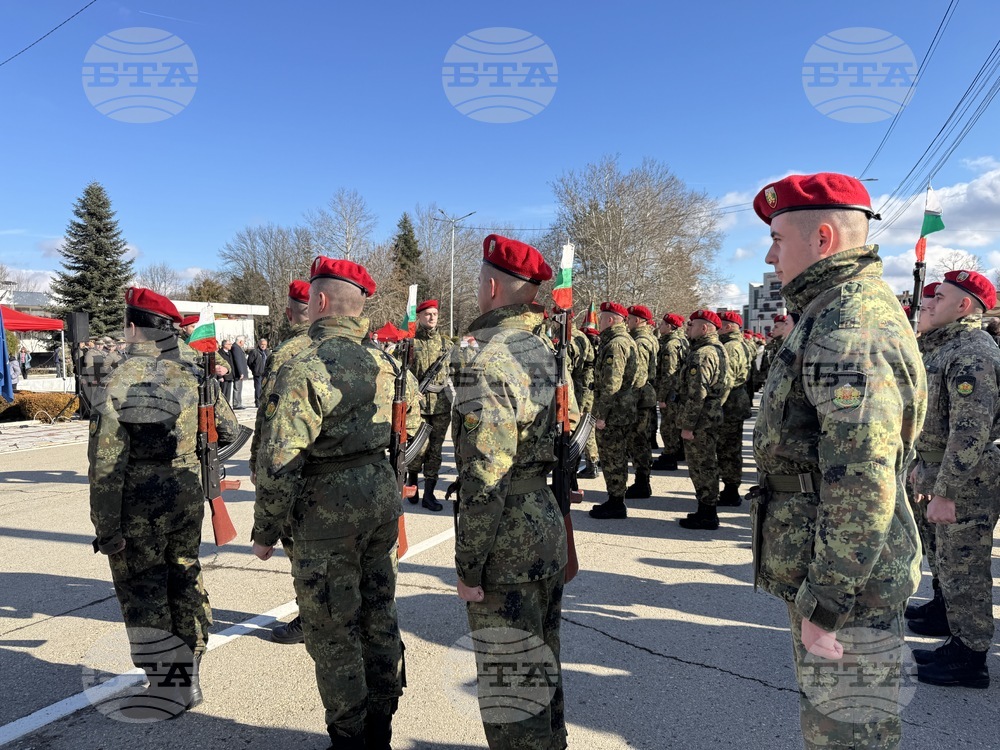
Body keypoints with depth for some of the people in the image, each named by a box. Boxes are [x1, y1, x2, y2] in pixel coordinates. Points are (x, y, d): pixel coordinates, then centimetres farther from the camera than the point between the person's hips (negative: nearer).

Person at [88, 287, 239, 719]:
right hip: (188, 498, 5)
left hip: (139, 506, -5)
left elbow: (106, 465, -16)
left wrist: (106, 528, -11)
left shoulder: (118, 385, -14)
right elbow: (228, 431, 11)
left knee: (142, 594, 8)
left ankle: (166, 690, 15)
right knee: (185, 584, 16)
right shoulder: (193, 377, 2)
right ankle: (188, 679, 28)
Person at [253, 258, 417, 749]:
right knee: (378, 617, 18)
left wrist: (265, 531, -7)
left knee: (332, 632, 8)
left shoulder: (303, 368, -17)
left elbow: (278, 463, -18)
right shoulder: (384, 360, 5)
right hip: (383, 495, 7)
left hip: (328, 511, -7)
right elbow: (415, 418, 14)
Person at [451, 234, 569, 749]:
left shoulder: (486, 363, -20)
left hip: (508, 543, -9)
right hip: (548, 527, 9)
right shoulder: (546, 351, 8)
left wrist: (468, 567, -15)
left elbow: (484, 480, -23)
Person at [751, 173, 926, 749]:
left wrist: (825, 603, -21)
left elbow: (862, 489, -28)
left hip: (847, 590, -10)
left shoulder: (850, 331, -23)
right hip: (833, 576, 10)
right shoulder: (842, 313, 12)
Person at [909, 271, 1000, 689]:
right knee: (951, 564, 19)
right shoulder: (948, 348, 15)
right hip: (947, 479, 11)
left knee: (963, 571, 0)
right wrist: (927, 474, 22)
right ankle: (961, 641, 32)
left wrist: (946, 491, -25)